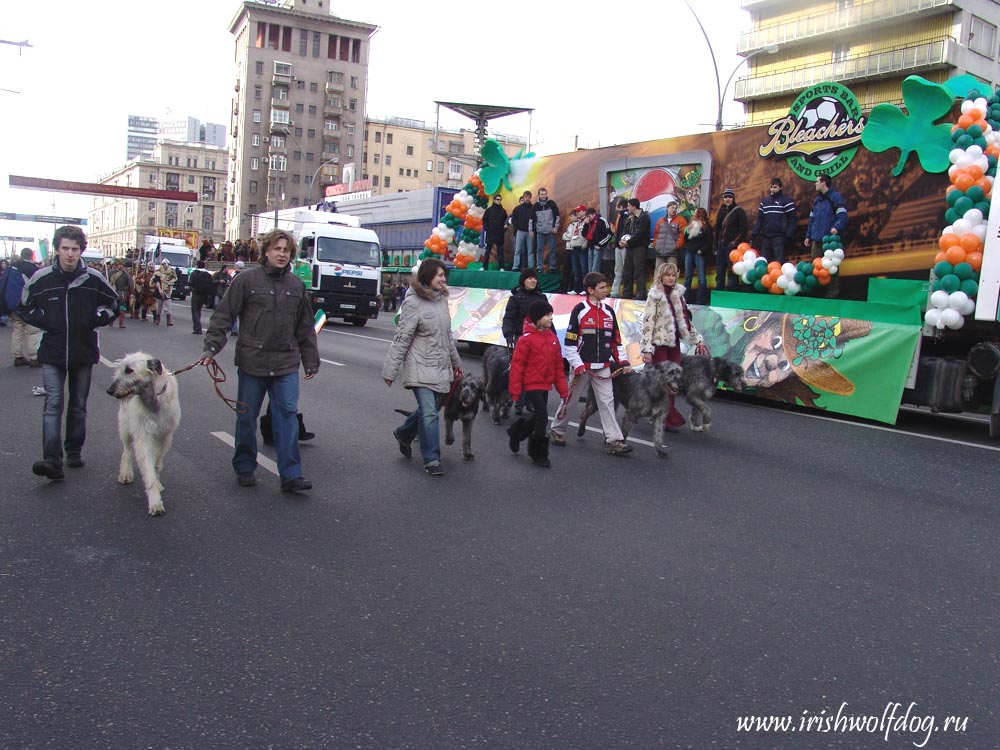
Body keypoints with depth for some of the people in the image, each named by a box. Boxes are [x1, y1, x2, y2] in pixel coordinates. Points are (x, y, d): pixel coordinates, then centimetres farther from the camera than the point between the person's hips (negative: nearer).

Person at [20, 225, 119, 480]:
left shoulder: (94, 279, -4)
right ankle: (52, 460, -16)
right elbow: (25, 308, 10)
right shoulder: (41, 278, -4)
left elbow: (113, 305, 11)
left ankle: (74, 452, 26)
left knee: (78, 406, 12)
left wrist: (96, 318, -6)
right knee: (53, 404, -10)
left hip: (84, 352, 1)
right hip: (52, 353, -1)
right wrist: (43, 320, -6)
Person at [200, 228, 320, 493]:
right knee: (246, 417, 9)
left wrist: (311, 361, 16)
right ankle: (244, 469, 25)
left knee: (288, 415, -4)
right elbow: (224, 316, -3)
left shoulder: (297, 285, 8)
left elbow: (305, 327, 15)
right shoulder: (247, 279, -3)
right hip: (251, 362, -2)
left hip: (286, 364, 2)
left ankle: (291, 475, -1)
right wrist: (212, 347, -12)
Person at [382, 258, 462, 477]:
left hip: (440, 366, 7)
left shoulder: (442, 299, 10)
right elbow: (402, 339, -11)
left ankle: (403, 434, 42)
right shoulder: (413, 303, -11)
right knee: (429, 413, -10)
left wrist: (456, 362, 26)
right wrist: (390, 370, -11)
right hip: (420, 368, -7)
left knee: (427, 409, 16)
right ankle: (432, 460, 1)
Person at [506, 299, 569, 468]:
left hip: (545, 385, 7)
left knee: (538, 417, 15)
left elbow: (558, 365, 10)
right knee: (542, 416, -11)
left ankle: (516, 432, 42)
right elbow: (517, 364, -12)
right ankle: (539, 454, 4)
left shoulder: (552, 337, 5)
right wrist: (515, 391, -11)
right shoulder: (527, 338, -14)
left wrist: (563, 389, 9)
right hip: (531, 385, -7)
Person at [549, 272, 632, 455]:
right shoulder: (580, 310, -8)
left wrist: (622, 360, 5)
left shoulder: (609, 311, 9)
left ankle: (613, 441, -3)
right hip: (582, 367, -4)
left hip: (603, 367, 4)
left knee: (607, 402, -2)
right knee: (570, 399, 8)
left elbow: (616, 339, 15)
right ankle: (557, 431, 27)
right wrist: (577, 364, -15)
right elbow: (570, 340, -9)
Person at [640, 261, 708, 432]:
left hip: (674, 343, 6)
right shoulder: (654, 295, -7)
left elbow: (685, 320, 18)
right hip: (659, 343, -6)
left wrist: (698, 339, 16)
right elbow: (648, 322, -12)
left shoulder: (678, 294, 11)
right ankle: (672, 419, -3)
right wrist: (646, 348, -18)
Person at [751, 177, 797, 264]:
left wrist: (789, 236, -15)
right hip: (765, 237, 6)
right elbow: (760, 219, 15)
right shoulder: (764, 201, 15)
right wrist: (754, 234, 5)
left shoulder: (787, 201, -3)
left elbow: (791, 220, -7)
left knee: (779, 262, -8)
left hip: (779, 237, -6)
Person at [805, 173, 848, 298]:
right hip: (817, 238, 7)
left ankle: (833, 290, 3)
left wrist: (837, 227, -30)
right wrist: (808, 235, 18)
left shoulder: (836, 197, -5)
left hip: (830, 238, -7)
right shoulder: (817, 199, 20)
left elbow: (842, 214, -14)